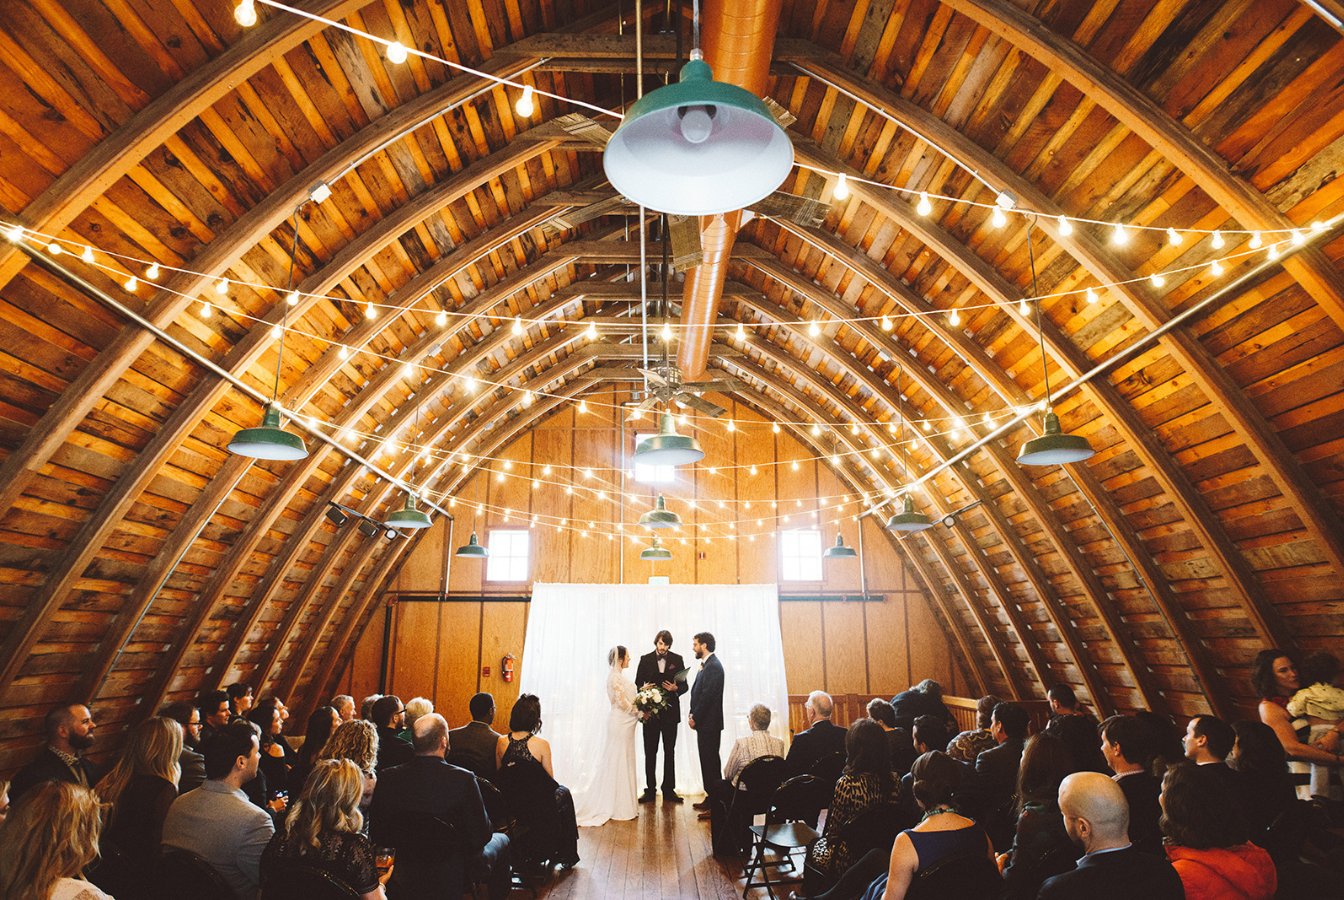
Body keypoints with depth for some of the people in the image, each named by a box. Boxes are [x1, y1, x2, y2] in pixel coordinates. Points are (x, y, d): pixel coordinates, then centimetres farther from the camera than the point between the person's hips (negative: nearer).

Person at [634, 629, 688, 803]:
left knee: (670, 752, 6)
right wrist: (643, 688, -16)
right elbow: (637, 684, 5)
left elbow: (685, 686, 5)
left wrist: (676, 688, -16)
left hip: (670, 711, 1)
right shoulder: (645, 660, 2)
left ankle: (669, 790, 15)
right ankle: (650, 790, 13)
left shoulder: (677, 660, 3)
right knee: (650, 752, 4)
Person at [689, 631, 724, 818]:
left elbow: (707, 695, -21)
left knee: (710, 762, -5)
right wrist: (692, 715, 5)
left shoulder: (713, 666, -17)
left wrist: (695, 718, -14)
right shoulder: (707, 665, 15)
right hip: (704, 722, 10)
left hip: (709, 724, -10)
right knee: (707, 761, 16)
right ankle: (710, 798, 25)